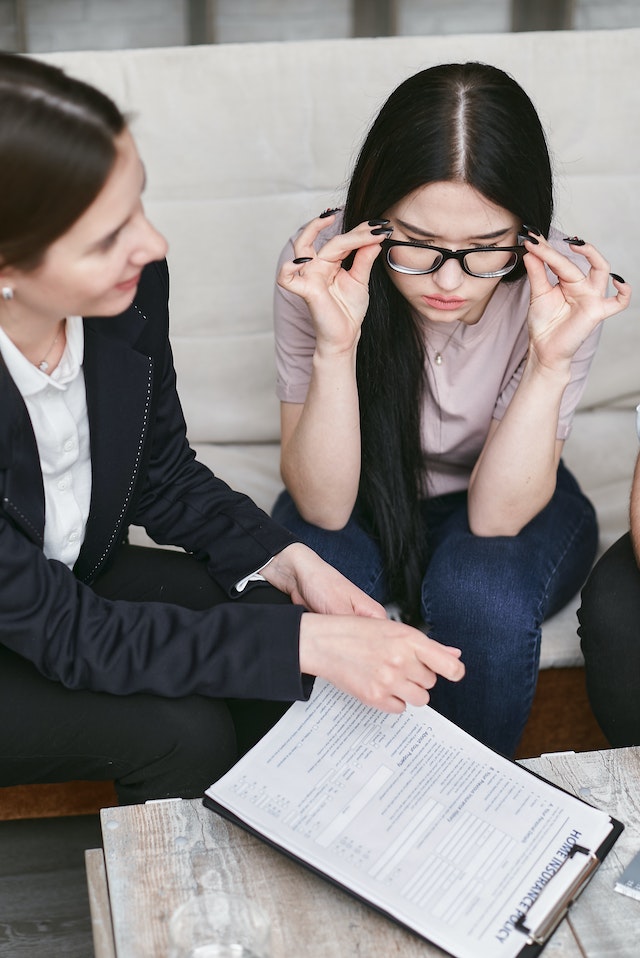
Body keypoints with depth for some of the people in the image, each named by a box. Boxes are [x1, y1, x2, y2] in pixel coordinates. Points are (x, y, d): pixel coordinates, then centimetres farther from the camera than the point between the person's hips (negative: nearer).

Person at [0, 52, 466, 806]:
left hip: (74, 575, 5)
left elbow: (164, 475, 0)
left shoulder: (131, 285, -19)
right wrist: (308, 642, -33)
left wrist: (284, 562, -16)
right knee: (179, 731, -24)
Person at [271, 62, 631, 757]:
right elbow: (323, 507, -25)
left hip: (513, 501, 0)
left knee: (478, 594, -32)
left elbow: (495, 516, -25)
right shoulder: (321, 269, -25)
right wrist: (335, 347, -40)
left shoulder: (560, 286, -25)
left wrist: (551, 362, -39)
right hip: (360, 499, 0)